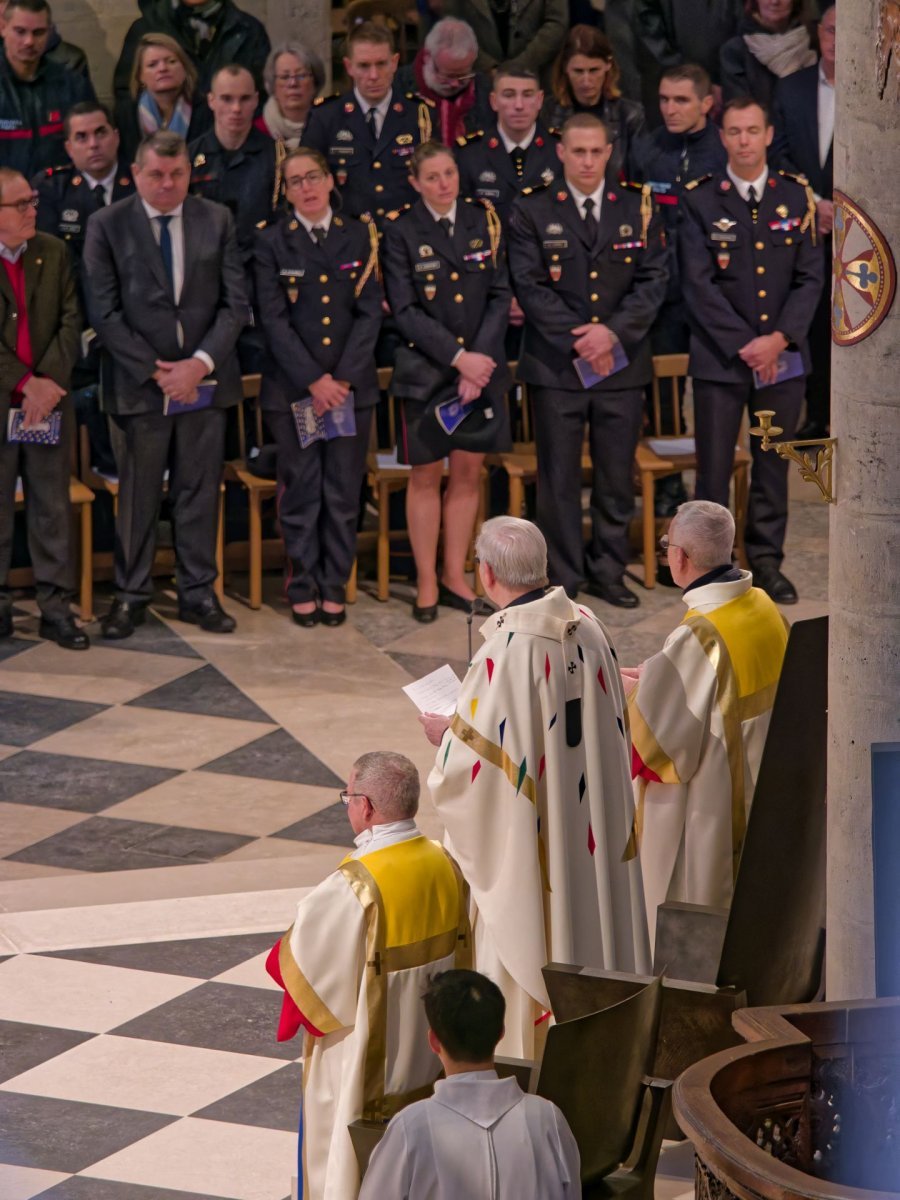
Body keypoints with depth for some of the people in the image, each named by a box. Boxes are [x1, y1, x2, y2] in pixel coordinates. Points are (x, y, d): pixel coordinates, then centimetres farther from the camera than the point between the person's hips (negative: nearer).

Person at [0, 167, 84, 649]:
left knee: (53, 507, 5)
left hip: (48, 399, 3)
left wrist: (50, 380, -11)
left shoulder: (52, 253, 6)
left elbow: (71, 320, 1)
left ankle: (56, 608, 10)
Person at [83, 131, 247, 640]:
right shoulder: (107, 226, -1)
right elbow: (105, 312, -5)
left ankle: (199, 592, 16)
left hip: (205, 381, 2)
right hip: (140, 384, -2)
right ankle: (132, 596, 13)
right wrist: (155, 371, -11)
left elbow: (235, 304, 2)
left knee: (200, 492, 7)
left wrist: (201, 364, -11)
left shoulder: (216, 221, 5)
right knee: (138, 495, 3)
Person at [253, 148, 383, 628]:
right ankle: (303, 587, 11)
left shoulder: (360, 238, 7)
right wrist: (313, 380, -13)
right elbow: (275, 320, -5)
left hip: (351, 386, 2)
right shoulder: (272, 243, 1)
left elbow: (370, 312, 2)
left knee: (344, 492, 4)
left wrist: (343, 377, -8)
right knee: (301, 491, 2)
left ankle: (334, 587, 13)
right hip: (292, 387, -2)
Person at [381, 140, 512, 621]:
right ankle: (426, 582, 12)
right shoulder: (401, 232, -5)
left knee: (468, 471, 7)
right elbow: (405, 311, -10)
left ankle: (454, 575, 17)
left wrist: (482, 357, -11)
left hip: (481, 366, 3)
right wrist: (459, 358, -16)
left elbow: (500, 296, 2)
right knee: (426, 475, 4)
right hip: (426, 371, -3)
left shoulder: (483, 221, 4)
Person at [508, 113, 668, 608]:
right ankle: (562, 579, 9)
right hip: (555, 364, -2)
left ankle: (607, 572, 19)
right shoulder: (532, 212, 2)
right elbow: (530, 287, -5)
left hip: (623, 364, 2)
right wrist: (577, 339, -14)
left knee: (617, 476, 7)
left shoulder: (638, 209, 7)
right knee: (558, 478, 1)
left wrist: (613, 331, -14)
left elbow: (653, 282, 1)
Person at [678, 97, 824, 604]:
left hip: (783, 355, 2)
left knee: (773, 464, 8)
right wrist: (743, 344, -13)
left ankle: (767, 561, 17)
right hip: (720, 355, -2)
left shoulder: (797, 198, 6)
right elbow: (699, 284, -6)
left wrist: (779, 339, -10)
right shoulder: (700, 201, -1)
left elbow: (811, 278, 3)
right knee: (714, 466, -2)